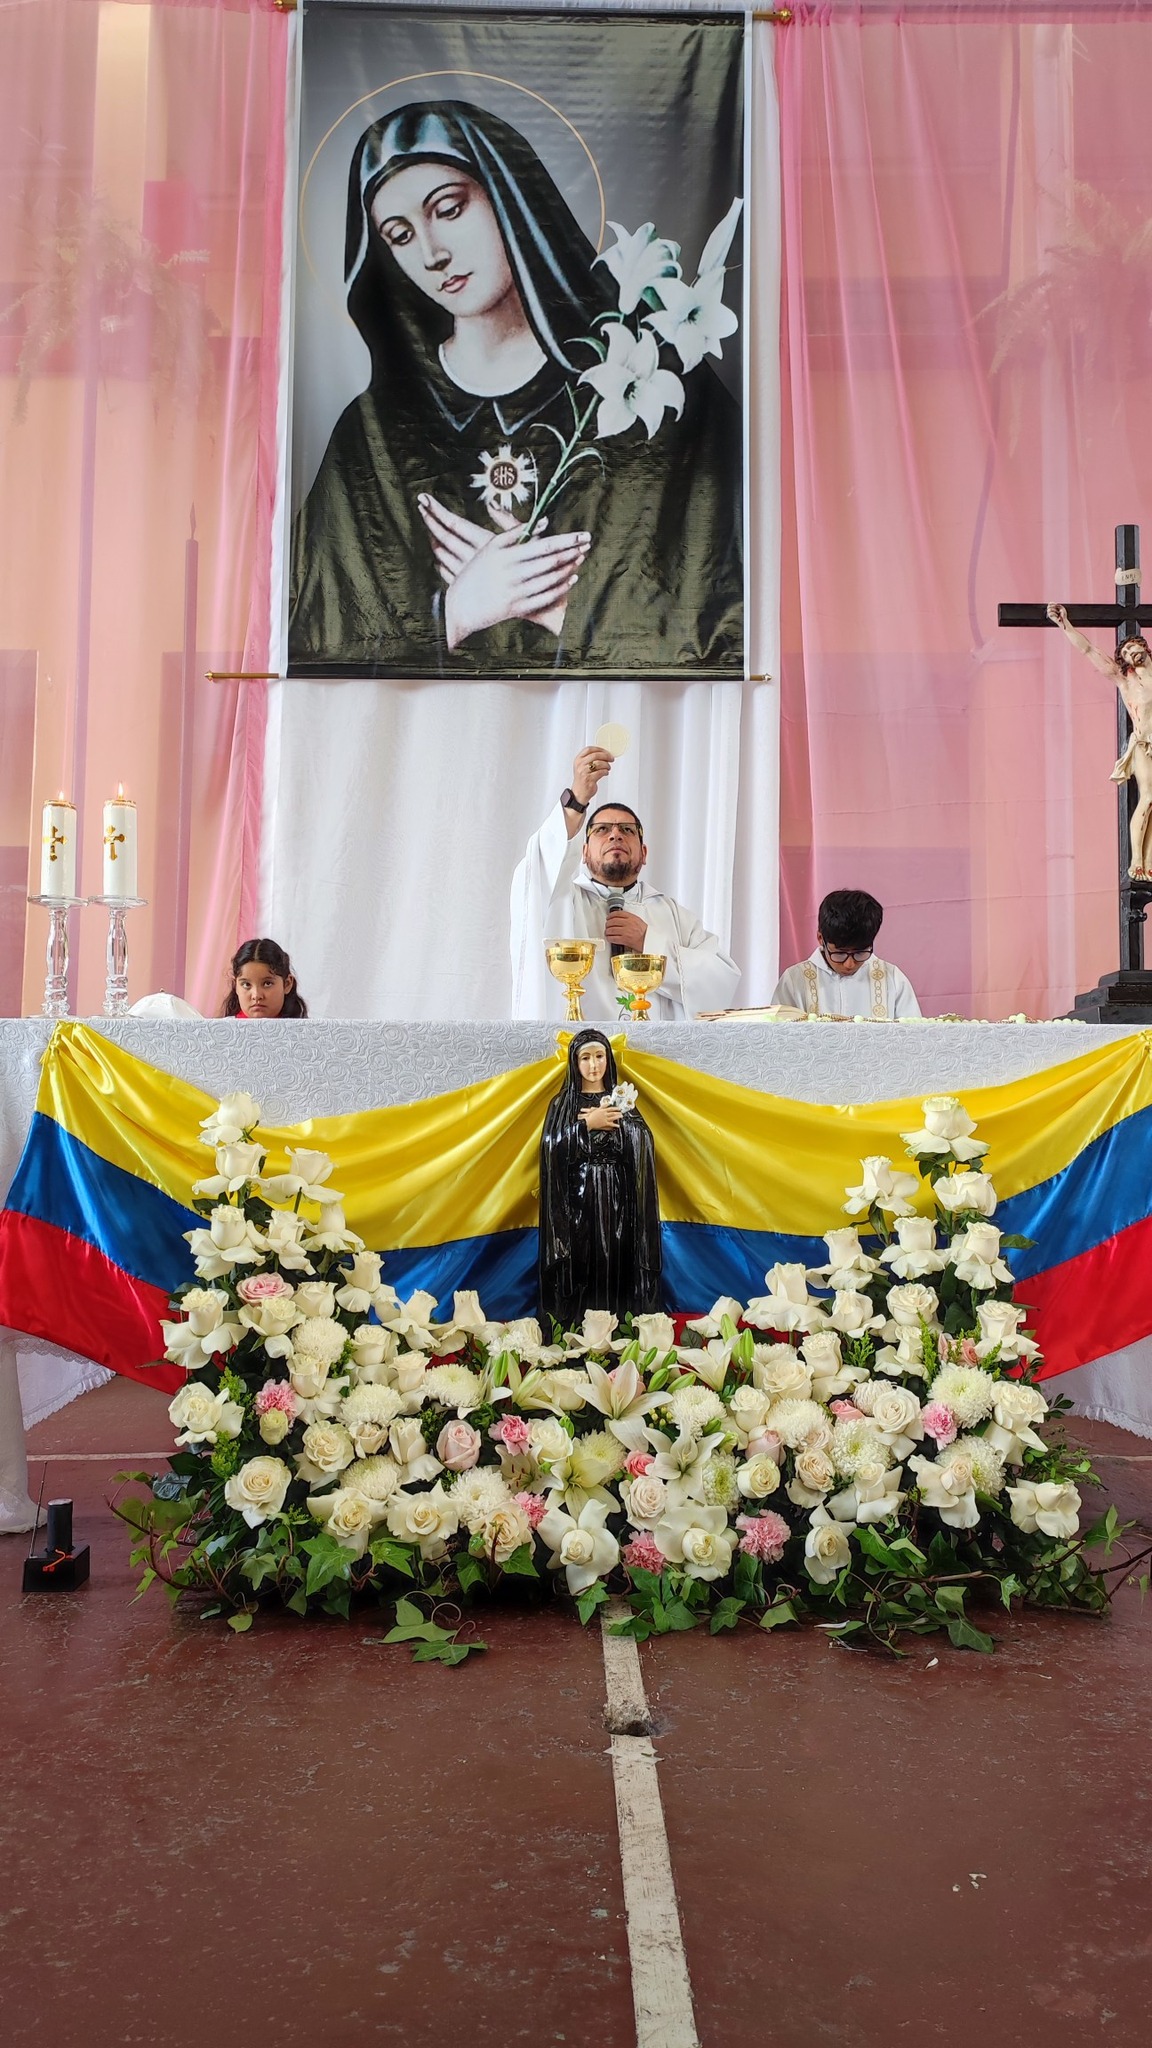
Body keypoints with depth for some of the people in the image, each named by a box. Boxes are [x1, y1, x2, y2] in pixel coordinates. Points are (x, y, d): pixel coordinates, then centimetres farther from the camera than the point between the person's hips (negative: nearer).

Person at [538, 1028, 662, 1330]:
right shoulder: (562, 1103, 7)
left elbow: (643, 1144, -5)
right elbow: (553, 1148, -8)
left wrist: (609, 1122, -10)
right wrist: (588, 1124, -13)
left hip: (615, 1199, 1)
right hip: (576, 1200, -1)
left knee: (615, 1266, -3)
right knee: (578, 1267, -5)